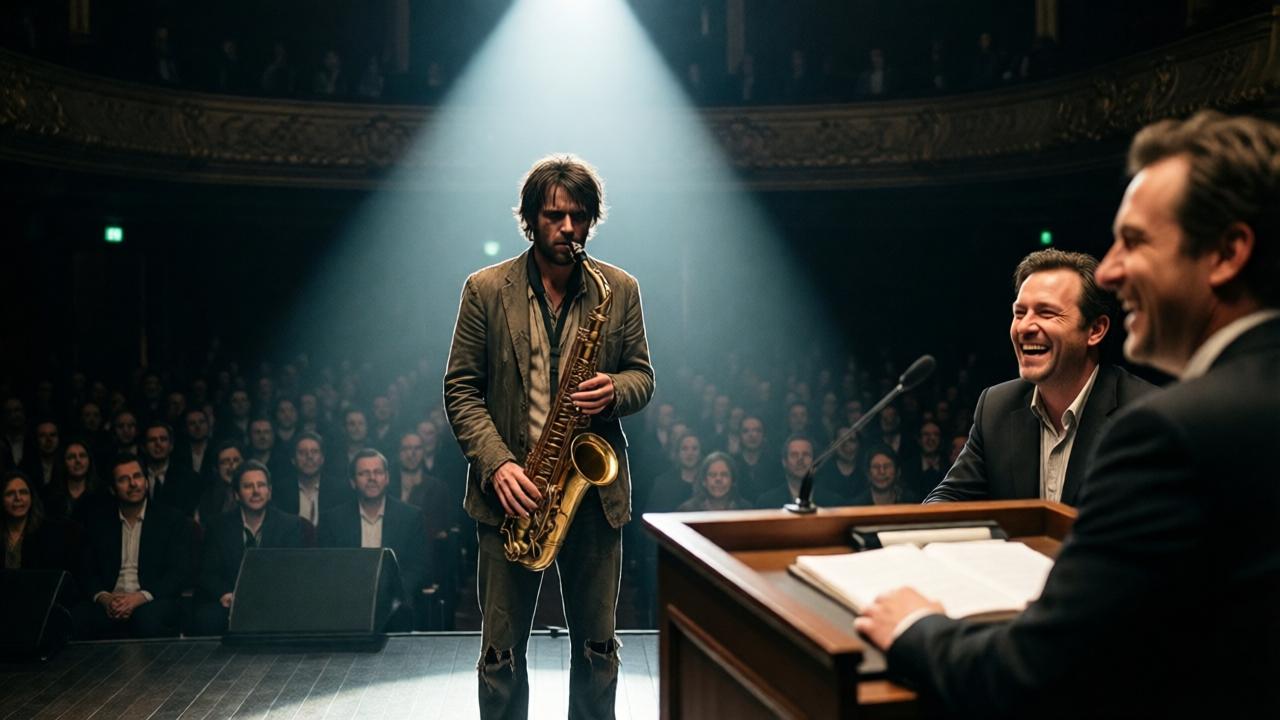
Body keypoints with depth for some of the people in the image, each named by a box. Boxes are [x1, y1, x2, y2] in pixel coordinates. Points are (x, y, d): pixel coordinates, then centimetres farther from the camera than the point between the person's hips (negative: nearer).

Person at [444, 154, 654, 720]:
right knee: (501, 650, 6)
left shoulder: (621, 290, 4)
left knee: (598, 646, 10)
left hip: (595, 490, 2)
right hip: (512, 491, -1)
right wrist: (496, 464, -14)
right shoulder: (485, 290, -1)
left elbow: (642, 376, 9)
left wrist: (613, 391, -15)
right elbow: (460, 389, -1)